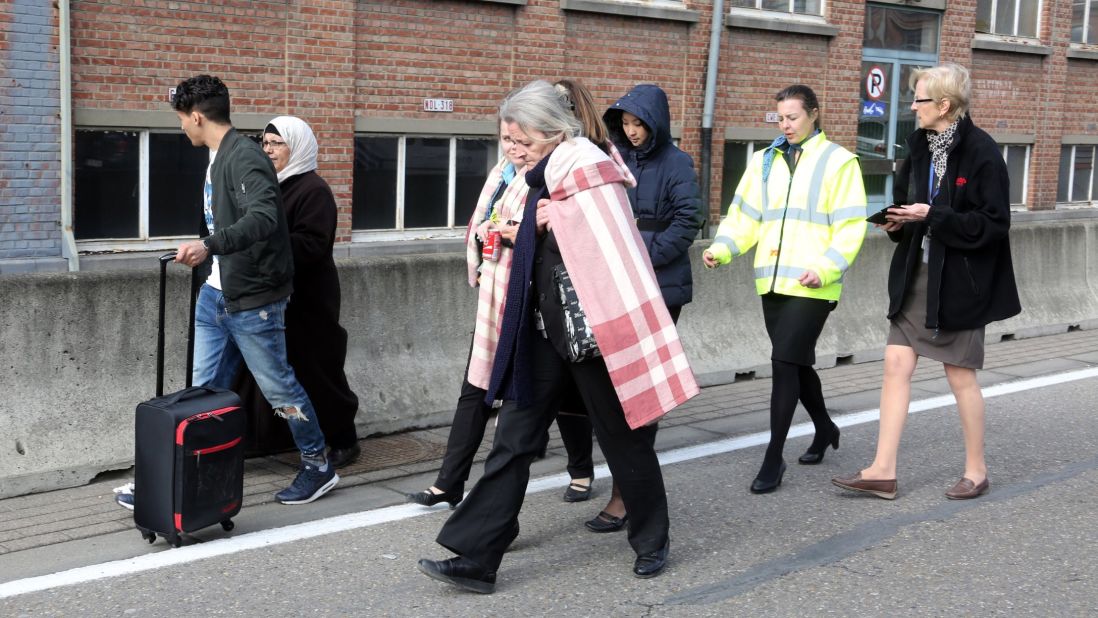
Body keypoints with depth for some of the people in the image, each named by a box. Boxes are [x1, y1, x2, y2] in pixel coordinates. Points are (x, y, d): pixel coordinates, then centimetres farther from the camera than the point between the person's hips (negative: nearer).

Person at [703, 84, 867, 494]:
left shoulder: (838, 161, -1)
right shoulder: (765, 160, 13)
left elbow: (850, 227, -6)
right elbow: (745, 214, 10)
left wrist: (825, 269, -19)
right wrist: (722, 248, -8)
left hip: (812, 285, -5)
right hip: (772, 281, 6)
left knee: (785, 362, -11)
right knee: (795, 362, 15)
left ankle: (773, 458, -4)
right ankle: (824, 429, 39)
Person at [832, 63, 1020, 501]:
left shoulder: (981, 152, -14)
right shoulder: (921, 145, 6)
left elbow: (994, 223, -17)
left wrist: (933, 216, -21)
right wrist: (899, 220, -2)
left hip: (960, 280, -6)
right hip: (916, 273, 7)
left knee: (960, 375, 4)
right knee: (896, 364, 2)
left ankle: (976, 471, 22)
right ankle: (883, 472, 7)